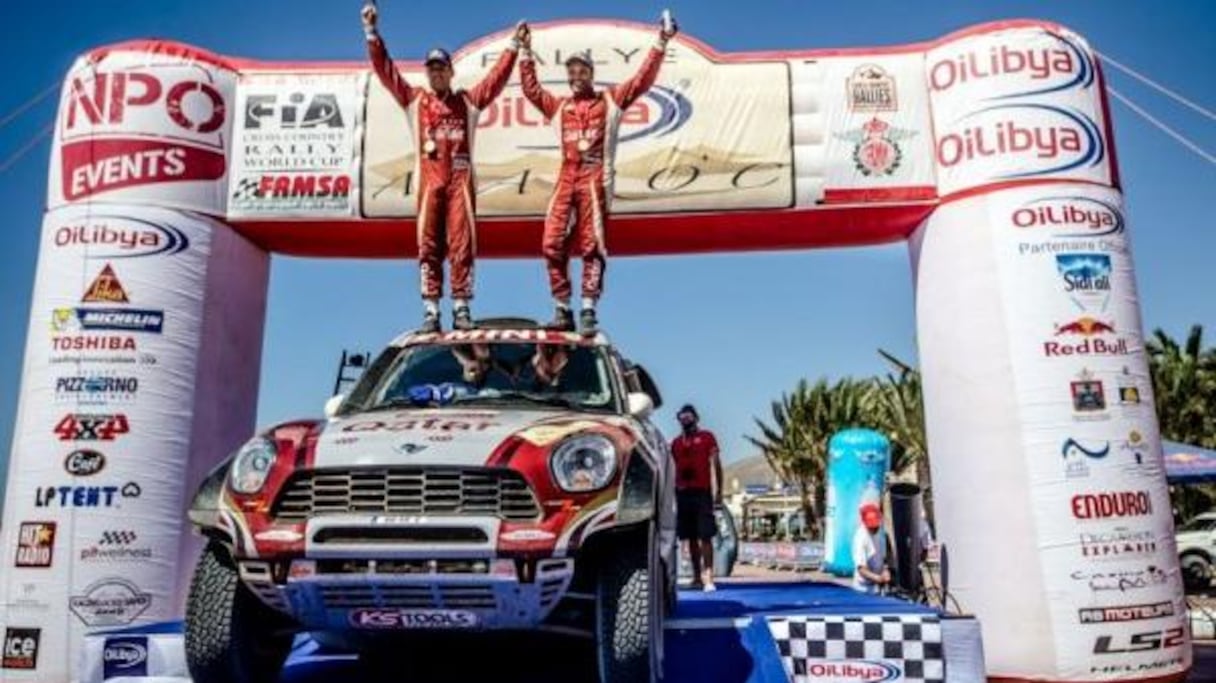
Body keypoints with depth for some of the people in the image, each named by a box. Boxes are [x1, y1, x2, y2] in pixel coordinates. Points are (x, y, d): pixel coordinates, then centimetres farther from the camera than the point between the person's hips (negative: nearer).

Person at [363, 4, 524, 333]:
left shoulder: (468, 100, 15)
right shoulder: (414, 99, 15)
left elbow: (497, 76, 13)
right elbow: (385, 69, 12)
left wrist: (514, 44, 11)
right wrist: (371, 31, 8)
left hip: (460, 179, 0)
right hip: (429, 180, 1)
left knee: (462, 244, -4)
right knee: (429, 246, -2)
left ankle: (461, 309, -1)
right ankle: (431, 311, -1)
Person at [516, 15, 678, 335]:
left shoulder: (610, 100, 11)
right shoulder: (560, 105, 21)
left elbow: (642, 80, 7)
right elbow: (531, 88, 29)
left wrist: (660, 45, 1)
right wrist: (526, 52, 29)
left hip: (595, 178, -4)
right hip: (566, 179, 4)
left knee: (592, 245, -7)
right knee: (552, 244, -3)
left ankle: (588, 311, -8)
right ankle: (562, 309, 5)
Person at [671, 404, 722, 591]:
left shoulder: (707, 437, 3)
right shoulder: (676, 442, 15)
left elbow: (716, 464, 0)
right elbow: (674, 469, 16)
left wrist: (718, 491, -6)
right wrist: (672, 494, 12)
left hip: (702, 492, -4)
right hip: (683, 492, 5)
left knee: (705, 537, -8)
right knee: (691, 537, 8)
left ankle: (708, 577, -11)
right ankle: (697, 577, 14)